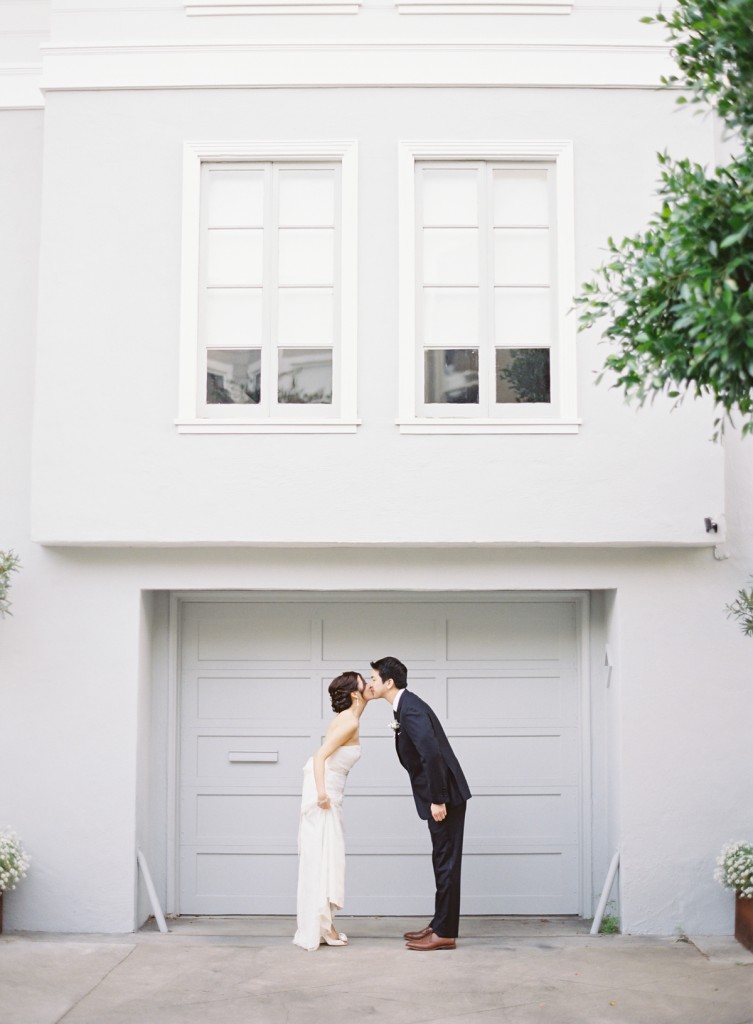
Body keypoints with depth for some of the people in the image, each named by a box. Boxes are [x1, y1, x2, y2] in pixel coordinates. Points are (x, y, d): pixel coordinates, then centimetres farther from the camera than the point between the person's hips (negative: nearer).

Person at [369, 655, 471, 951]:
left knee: (446, 863, -4)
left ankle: (445, 933, 2)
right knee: (442, 862, 15)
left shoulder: (411, 709, -20)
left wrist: (438, 800, -25)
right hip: (440, 795, 10)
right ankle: (440, 925, 23)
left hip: (446, 795, -10)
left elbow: (432, 754, -29)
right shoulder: (406, 705, 12)